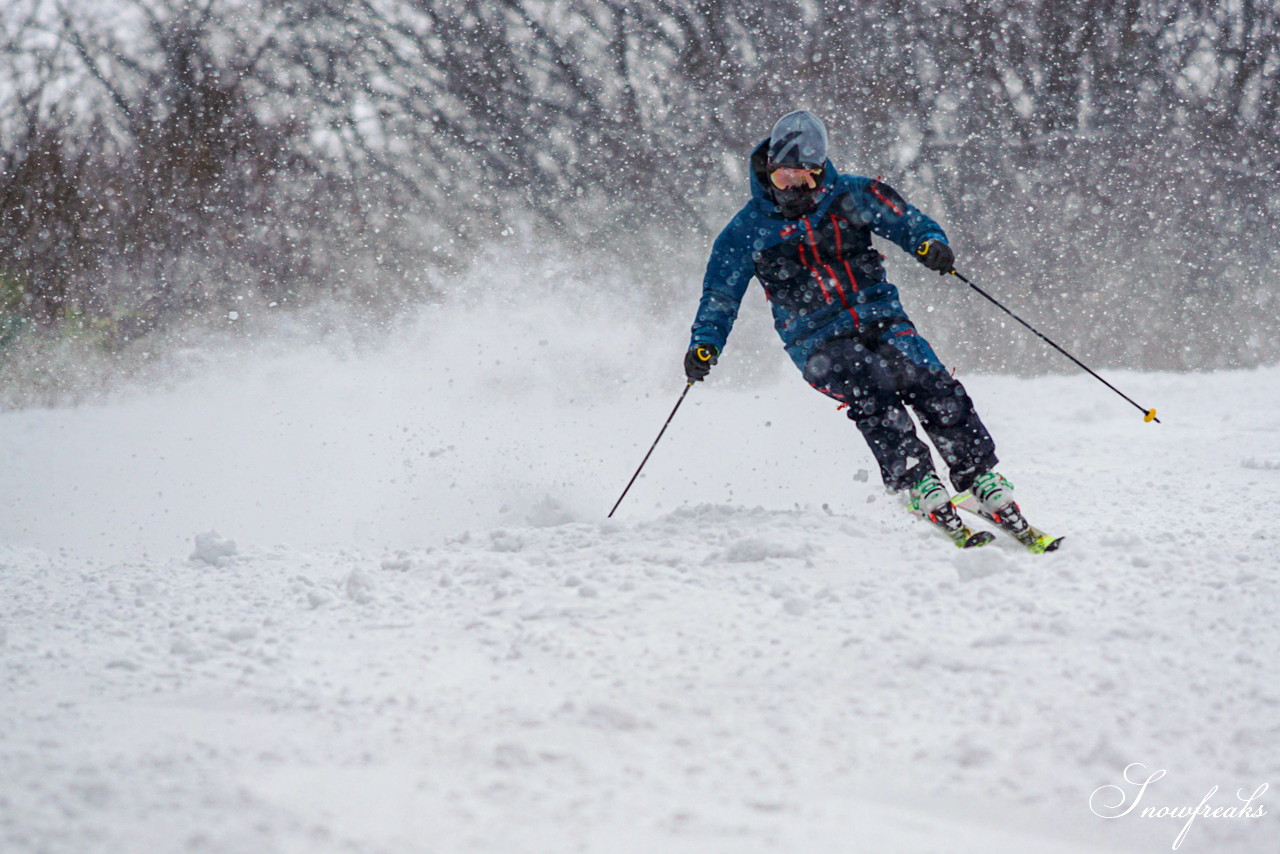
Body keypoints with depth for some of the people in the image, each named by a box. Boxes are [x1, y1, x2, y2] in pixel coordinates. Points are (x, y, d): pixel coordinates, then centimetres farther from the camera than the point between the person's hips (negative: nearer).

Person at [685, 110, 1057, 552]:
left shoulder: (852, 196, 5)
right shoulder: (749, 230, 4)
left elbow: (907, 221, 5)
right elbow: (721, 295, 9)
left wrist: (930, 243, -17)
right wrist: (705, 344, -6)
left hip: (881, 319, 2)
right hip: (819, 343, -2)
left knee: (933, 388, -19)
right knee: (875, 398, -29)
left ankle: (988, 491, -16)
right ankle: (923, 495, -30)